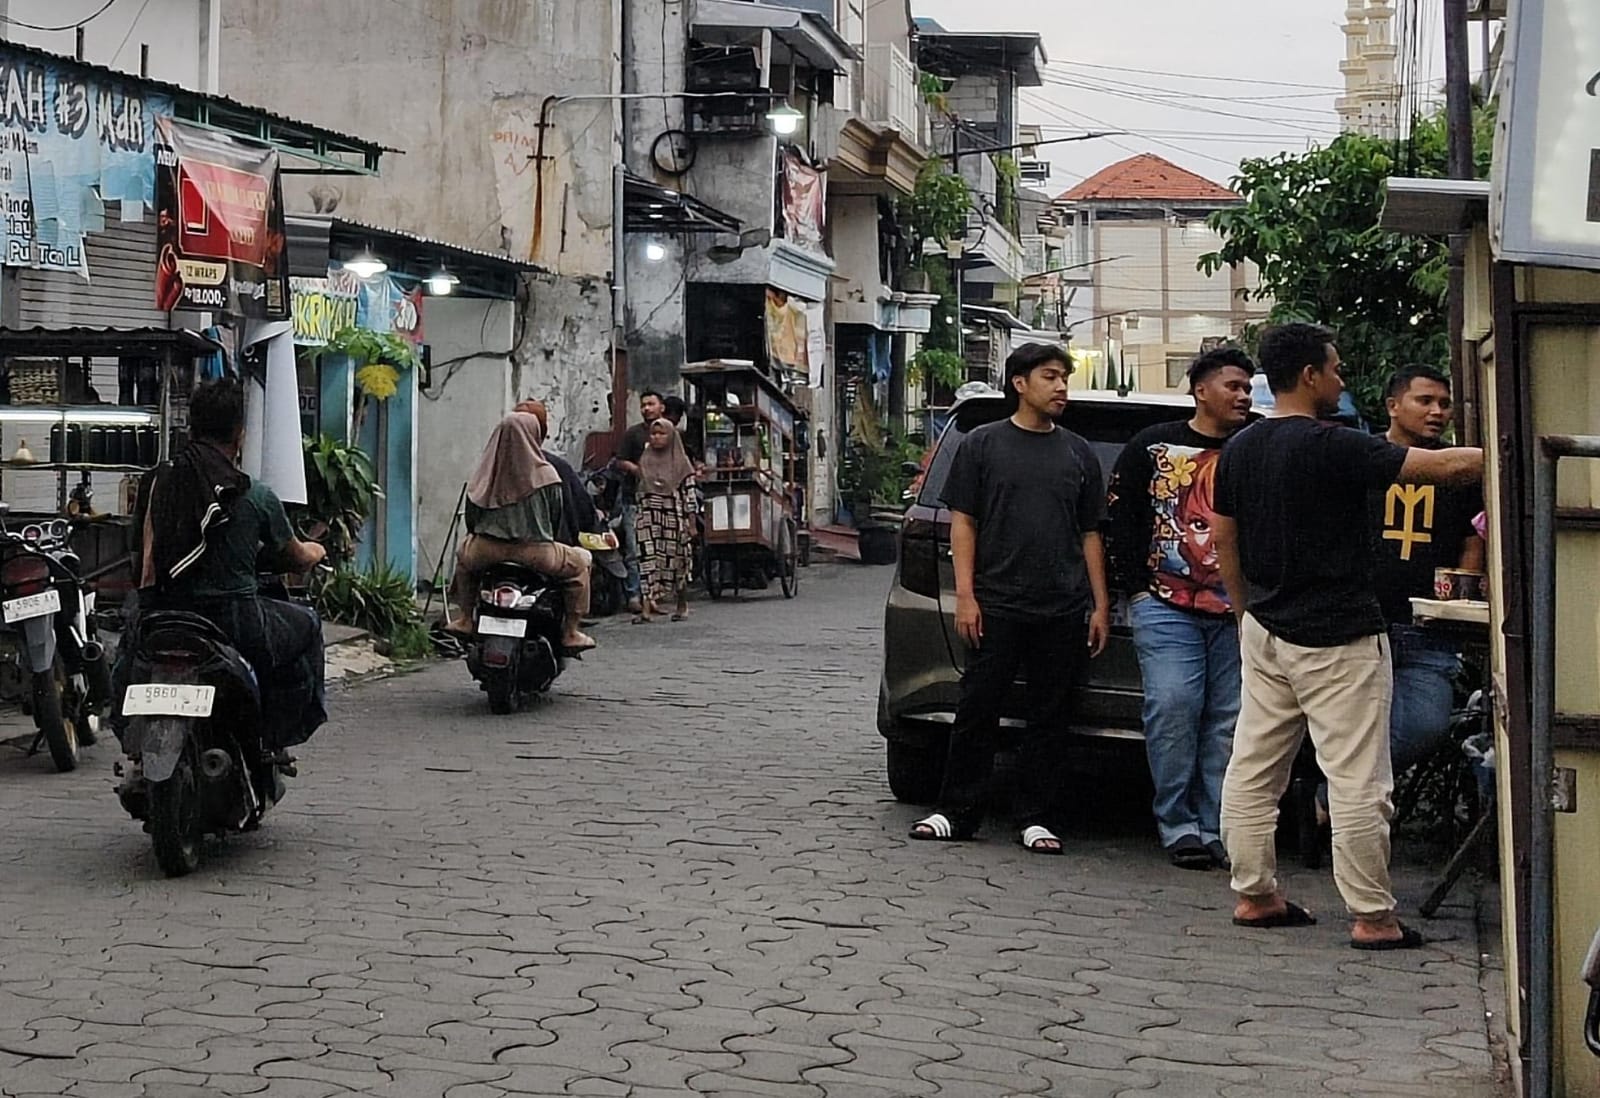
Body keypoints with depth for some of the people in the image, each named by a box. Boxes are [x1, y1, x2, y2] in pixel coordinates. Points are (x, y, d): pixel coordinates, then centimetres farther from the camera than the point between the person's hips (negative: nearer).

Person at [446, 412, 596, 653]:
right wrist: (548, 539, 22)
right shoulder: (543, 474, -6)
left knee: (464, 554, 37)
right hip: (534, 551, -3)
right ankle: (570, 633, 15)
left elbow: (471, 514, 7)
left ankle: (465, 619, 35)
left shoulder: (485, 471, 2)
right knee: (579, 562, 21)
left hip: (487, 551, 3)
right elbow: (556, 515, 2)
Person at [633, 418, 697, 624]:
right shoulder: (645, 460, 9)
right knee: (648, 559, -8)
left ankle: (681, 606, 20)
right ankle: (647, 608, -14)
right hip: (650, 519, 2)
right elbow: (641, 491, 15)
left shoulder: (681, 461, -1)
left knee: (677, 561, 5)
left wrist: (691, 523, -6)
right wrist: (640, 518, 13)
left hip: (674, 518, -2)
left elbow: (689, 493, -2)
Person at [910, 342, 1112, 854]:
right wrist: (965, 594, -6)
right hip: (997, 606, -2)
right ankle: (958, 813, 9)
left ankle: (1037, 821, 12)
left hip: (1064, 611, 3)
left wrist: (1101, 606, 8)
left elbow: (1090, 534, 15)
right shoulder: (983, 444, 5)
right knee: (977, 710, 0)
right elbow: (963, 522, 3)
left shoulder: (1079, 454, 13)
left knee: (1049, 717, 5)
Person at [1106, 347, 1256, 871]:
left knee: (1229, 722, 1)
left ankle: (1217, 828, 7)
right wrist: (1136, 589, 0)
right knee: (1172, 710, -12)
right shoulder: (1153, 446, 6)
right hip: (1167, 606, -2)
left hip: (1238, 612, 2)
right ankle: (1177, 826, -3)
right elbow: (1119, 519, 7)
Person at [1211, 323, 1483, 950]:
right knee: (1358, 781, -3)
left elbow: (1223, 541, 14)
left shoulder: (1238, 450, 7)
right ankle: (1373, 917, 0)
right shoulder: (1332, 447, -16)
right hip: (1338, 639, -8)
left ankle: (1254, 895, 17)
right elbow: (1447, 467, -18)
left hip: (1265, 634, 8)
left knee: (1252, 771, 11)